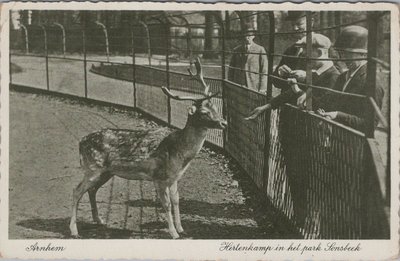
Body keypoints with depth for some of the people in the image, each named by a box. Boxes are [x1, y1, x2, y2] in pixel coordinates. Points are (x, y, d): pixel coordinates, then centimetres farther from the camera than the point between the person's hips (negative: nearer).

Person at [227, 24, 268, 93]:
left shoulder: (260, 50, 3)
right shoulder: (236, 50, 12)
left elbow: (264, 71, 0)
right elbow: (231, 70, 14)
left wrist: (262, 89, -7)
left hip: (254, 88, -2)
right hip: (238, 89, 2)